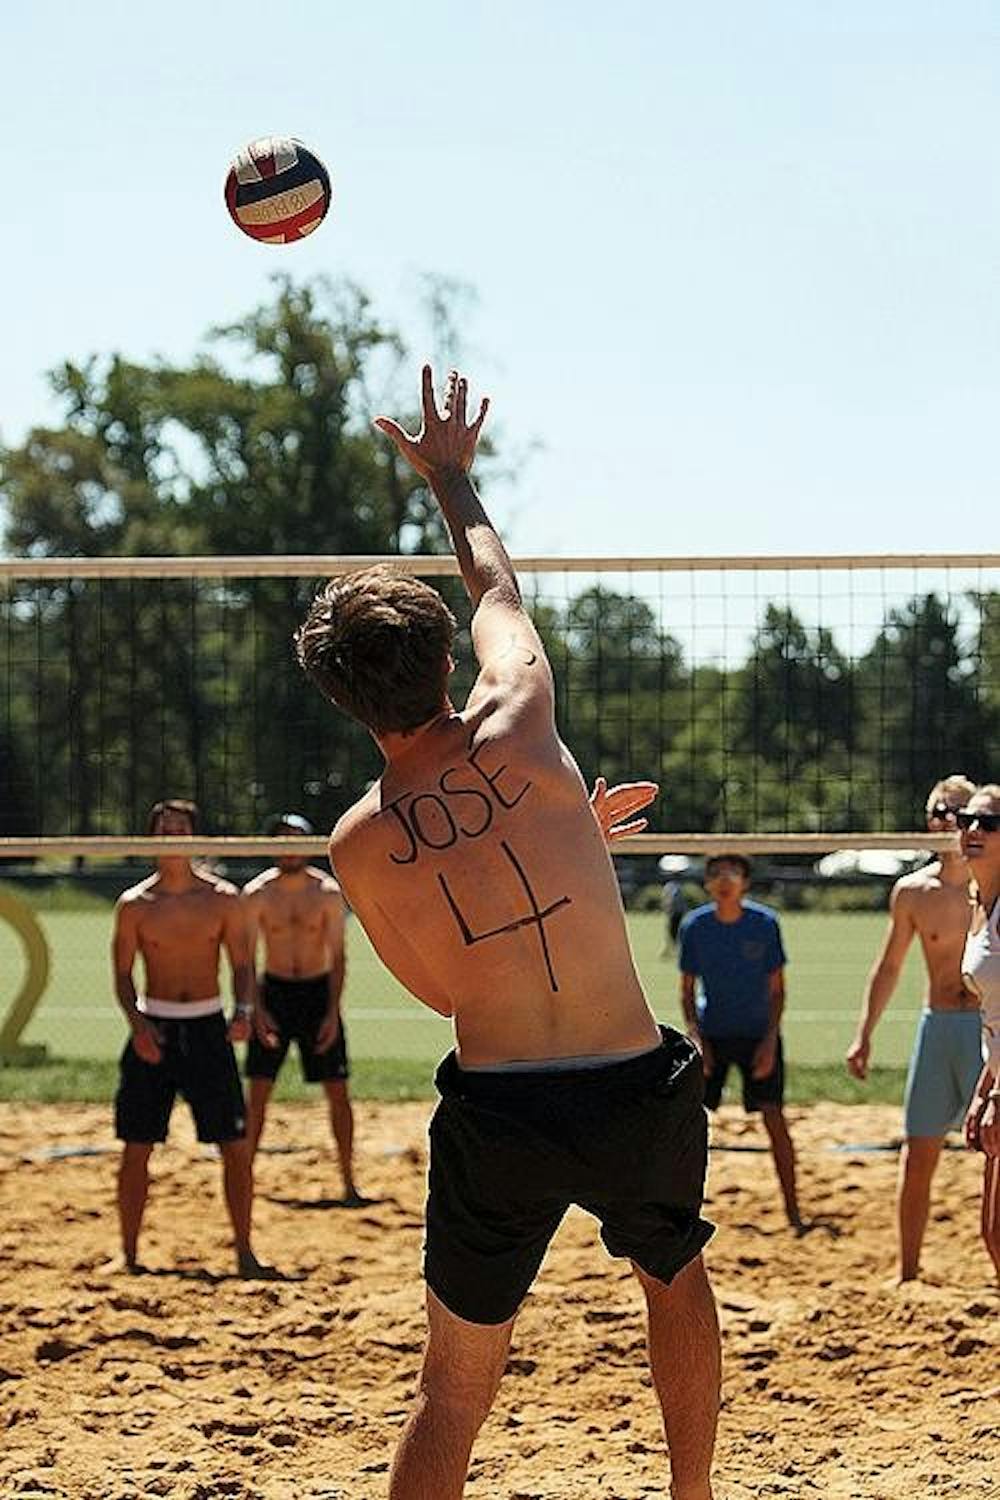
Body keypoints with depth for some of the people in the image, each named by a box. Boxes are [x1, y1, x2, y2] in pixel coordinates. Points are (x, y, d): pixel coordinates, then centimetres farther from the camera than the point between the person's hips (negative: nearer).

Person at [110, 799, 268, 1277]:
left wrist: (243, 1012, -13)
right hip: (154, 1027, 0)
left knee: (235, 1144, -3)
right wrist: (137, 1025, -13)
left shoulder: (222, 898, 2)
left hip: (207, 1027, 0)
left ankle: (244, 1252, 5)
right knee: (136, 1147, 1)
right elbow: (122, 975, 3)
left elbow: (242, 965, 5)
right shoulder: (134, 905, 0)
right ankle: (128, 1253, 11)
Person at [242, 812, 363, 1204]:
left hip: (318, 992, 0)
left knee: (337, 1090, -1)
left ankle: (348, 1182, 5)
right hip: (273, 992, 0)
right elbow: (247, 959, -1)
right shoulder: (257, 895, -6)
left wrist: (333, 1013, -11)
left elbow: (337, 957, -4)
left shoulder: (328, 893, -6)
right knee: (258, 1091, -2)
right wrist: (257, 1010, -11)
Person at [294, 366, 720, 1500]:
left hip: (495, 1116, 0)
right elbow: (497, 588, 15)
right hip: (639, 1095, 0)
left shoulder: (359, 846, -2)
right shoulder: (518, 728, -6)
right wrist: (450, 477, 33)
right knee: (677, 1274, 31)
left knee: (454, 1386, 11)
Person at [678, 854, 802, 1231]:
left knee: (774, 1118, -7)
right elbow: (687, 990, 2)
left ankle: (793, 1212, 1)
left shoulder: (765, 923, -9)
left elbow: (776, 989, -3)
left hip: (758, 1033, -1)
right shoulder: (693, 927, -6)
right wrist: (695, 1037, -10)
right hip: (711, 1033, 1)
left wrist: (769, 1040, -12)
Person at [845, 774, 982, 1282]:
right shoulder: (912, 892, 4)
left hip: (990, 1028, -3)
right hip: (938, 1026, 3)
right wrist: (864, 1035, 12)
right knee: (917, 1156, 5)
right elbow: (889, 967, 15)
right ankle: (908, 1272, 15)